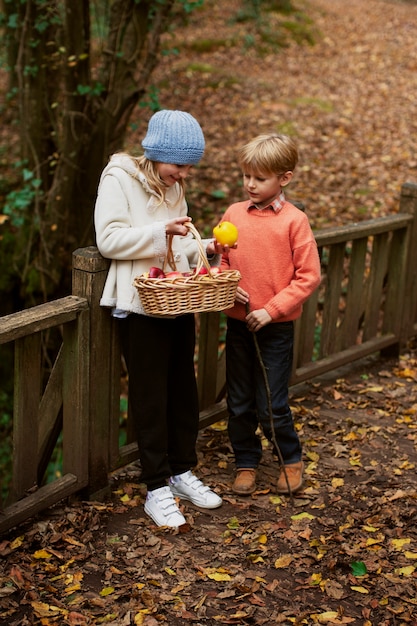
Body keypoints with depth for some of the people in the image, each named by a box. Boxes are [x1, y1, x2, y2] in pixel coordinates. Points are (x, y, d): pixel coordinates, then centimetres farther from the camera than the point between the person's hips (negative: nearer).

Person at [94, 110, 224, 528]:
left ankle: (182, 472, 26)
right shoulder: (119, 179, -8)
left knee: (183, 390, 12)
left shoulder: (173, 187, 13)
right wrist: (160, 232, -26)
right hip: (141, 305, -7)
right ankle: (157, 489, 7)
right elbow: (108, 240, -16)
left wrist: (205, 247, 3)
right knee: (150, 395, -1)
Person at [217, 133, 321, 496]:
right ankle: (246, 463, 32)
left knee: (271, 407, 2)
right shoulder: (233, 214, 2)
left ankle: (291, 458, 28)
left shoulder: (294, 221, -10)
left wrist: (271, 309, -15)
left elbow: (309, 276, -9)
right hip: (237, 323, 4)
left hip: (276, 327, -4)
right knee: (239, 403, 13)